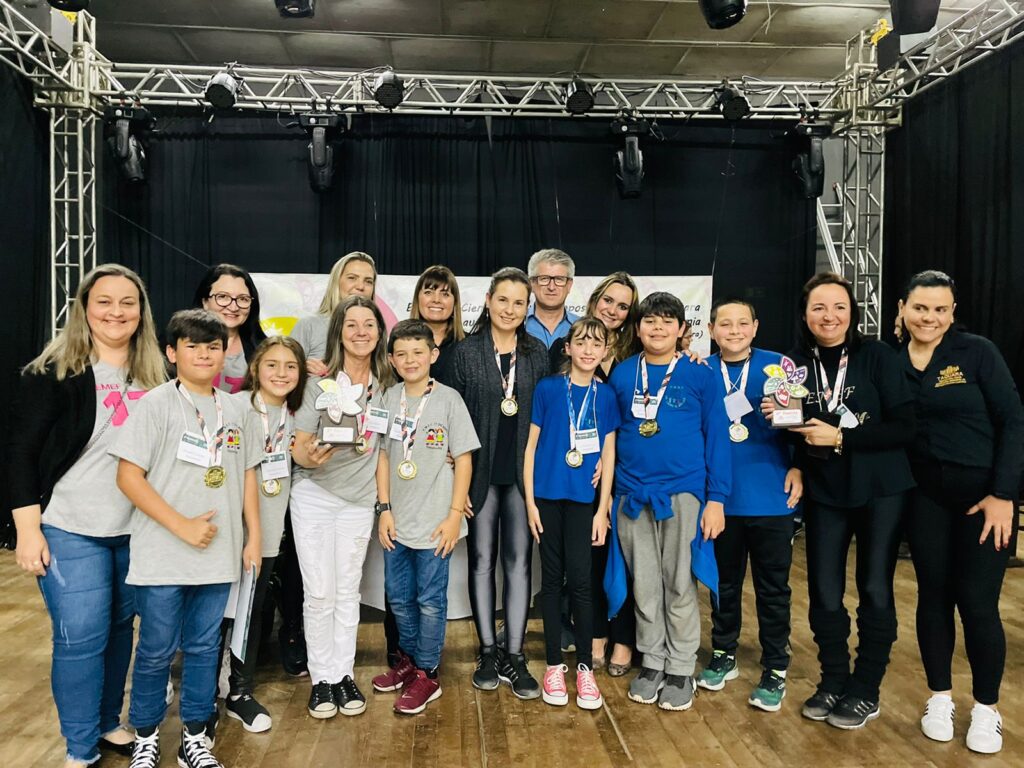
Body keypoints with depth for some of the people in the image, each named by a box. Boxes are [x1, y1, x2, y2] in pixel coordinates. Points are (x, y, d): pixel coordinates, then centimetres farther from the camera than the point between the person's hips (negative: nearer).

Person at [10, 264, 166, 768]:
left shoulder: (153, 375, 5)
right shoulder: (54, 370, -8)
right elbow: (22, 450, -8)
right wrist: (28, 529, -12)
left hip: (137, 529, 4)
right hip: (70, 529, -4)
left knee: (120, 627, 14)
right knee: (80, 637, -1)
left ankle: (109, 723, 32)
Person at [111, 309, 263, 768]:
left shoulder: (234, 410, 7)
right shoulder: (156, 404, -7)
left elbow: (247, 474, 13)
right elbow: (128, 476, -12)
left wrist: (254, 537, 8)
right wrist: (182, 526, -16)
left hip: (219, 554, 4)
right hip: (163, 555, -4)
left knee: (204, 647, 13)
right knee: (156, 650, 7)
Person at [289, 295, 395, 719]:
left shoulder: (385, 384, 0)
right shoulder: (320, 383, -7)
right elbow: (299, 445, -7)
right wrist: (310, 456, -29)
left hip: (359, 498, 2)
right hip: (313, 495, -2)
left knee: (348, 590, 10)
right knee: (319, 592, 2)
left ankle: (344, 674, 23)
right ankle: (321, 678, 18)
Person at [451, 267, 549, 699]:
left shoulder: (538, 354, 5)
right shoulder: (466, 352, -1)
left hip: (523, 472, 1)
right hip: (481, 472, -1)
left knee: (518, 561, 4)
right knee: (482, 559, 8)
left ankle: (514, 657, 14)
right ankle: (488, 652, 21)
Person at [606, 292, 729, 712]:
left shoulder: (700, 376, -2)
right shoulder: (621, 374, 5)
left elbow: (717, 437, -2)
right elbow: (610, 433, 11)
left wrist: (716, 498, -7)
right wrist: (609, 488, 6)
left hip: (683, 492, -2)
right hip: (633, 494, 3)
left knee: (680, 584, 6)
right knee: (644, 585, 11)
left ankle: (681, 668, 22)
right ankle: (651, 661, 27)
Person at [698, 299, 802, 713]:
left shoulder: (777, 366, -3)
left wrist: (797, 466, -11)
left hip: (771, 497, -2)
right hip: (720, 497, 2)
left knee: (773, 588, 8)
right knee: (724, 582, 16)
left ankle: (775, 671, 23)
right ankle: (723, 656, 34)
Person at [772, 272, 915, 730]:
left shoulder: (877, 357, -10)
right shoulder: (795, 364, -1)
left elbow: (903, 427, -14)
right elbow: (793, 430, 9)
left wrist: (840, 437, -21)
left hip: (881, 492, -2)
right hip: (824, 495, 3)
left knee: (874, 590, 6)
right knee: (824, 593, 6)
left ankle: (865, 693, 21)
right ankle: (833, 682, 26)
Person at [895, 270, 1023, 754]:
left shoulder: (976, 352, -9)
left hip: (983, 492, -2)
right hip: (925, 496, 3)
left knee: (977, 602, 0)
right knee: (934, 595, 10)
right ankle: (939, 697, 27)